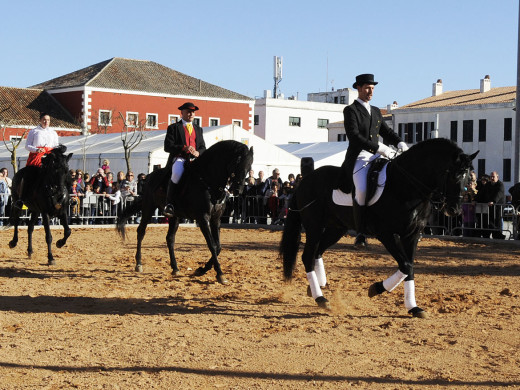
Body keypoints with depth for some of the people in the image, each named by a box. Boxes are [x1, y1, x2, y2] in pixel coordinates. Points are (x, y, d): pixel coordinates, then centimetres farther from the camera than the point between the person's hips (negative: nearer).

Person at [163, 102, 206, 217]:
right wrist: (184, 148, -17)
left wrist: (198, 152, -5)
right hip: (179, 158, -5)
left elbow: (203, 147, 21)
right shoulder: (173, 128, 10)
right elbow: (167, 147, -2)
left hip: (194, 159, 5)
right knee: (177, 173, -37)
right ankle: (169, 205, -30)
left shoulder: (198, 129, 25)